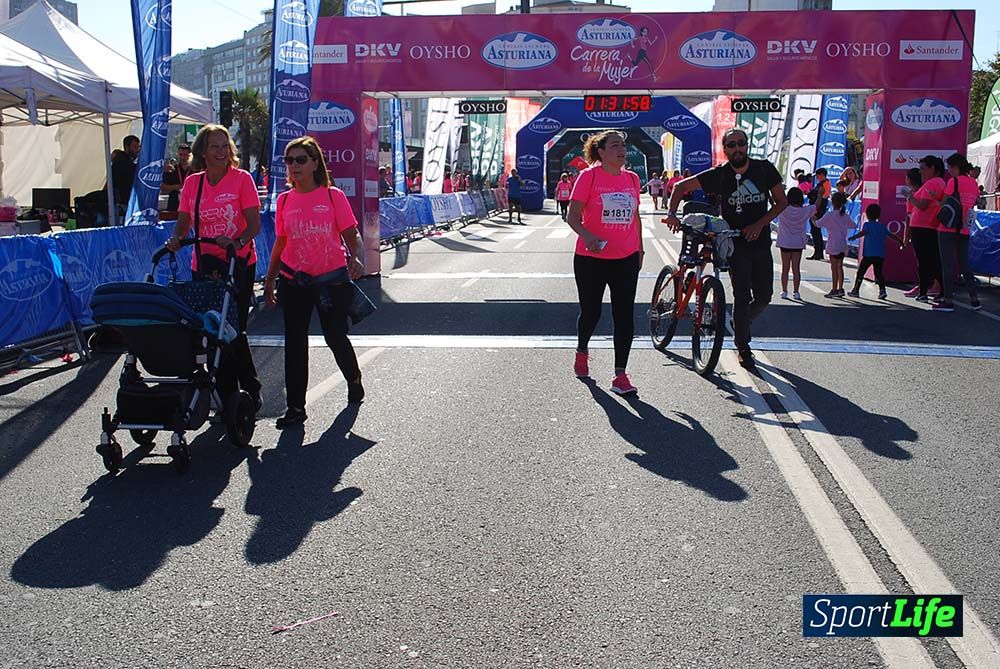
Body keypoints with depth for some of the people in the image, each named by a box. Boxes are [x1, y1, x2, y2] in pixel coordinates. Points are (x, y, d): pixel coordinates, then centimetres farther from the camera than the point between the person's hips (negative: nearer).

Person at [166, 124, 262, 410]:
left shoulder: (242, 179, -5)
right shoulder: (192, 183, 7)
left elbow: (254, 224, -8)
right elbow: (183, 221, 11)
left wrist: (237, 242, -26)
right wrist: (176, 238, -10)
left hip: (239, 263, -4)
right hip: (204, 265, 4)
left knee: (234, 330, -5)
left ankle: (251, 392, 10)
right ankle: (226, 394, 17)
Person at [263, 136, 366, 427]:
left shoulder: (333, 196, -4)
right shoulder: (284, 200, 6)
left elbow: (351, 234, -3)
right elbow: (281, 242, 12)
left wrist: (356, 259, -22)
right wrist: (270, 280, 12)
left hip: (332, 278, -3)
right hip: (294, 280, 3)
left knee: (336, 337, 7)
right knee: (294, 341, 1)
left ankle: (354, 380, 39)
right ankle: (295, 406, 9)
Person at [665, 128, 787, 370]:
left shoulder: (764, 169, -4)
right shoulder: (719, 175, -9)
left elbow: (781, 202, 3)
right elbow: (681, 187, -5)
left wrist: (759, 224, -11)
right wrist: (672, 214, -21)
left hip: (760, 242, 3)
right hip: (735, 243, -3)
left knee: (764, 297, 5)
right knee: (742, 296, -8)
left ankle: (740, 324, 35)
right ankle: (743, 348, 5)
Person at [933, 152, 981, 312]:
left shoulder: (953, 181, -10)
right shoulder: (974, 183, 10)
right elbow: (973, 205, 13)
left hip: (948, 229, -6)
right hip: (964, 230, 6)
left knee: (947, 265, -2)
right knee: (964, 265, 14)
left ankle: (947, 301, -1)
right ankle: (974, 300, 15)